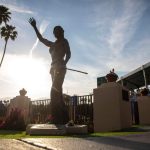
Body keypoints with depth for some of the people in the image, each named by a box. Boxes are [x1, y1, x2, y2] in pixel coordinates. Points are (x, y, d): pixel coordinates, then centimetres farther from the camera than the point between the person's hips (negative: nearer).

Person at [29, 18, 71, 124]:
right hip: (54, 68, 7)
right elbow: (41, 39, 35)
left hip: (60, 68, -7)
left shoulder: (64, 41, 8)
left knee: (54, 91, -19)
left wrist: (63, 63, -21)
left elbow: (68, 54, -4)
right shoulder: (52, 44, 26)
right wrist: (35, 27, 35)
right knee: (57, 92, 3)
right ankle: (63, 118, 5)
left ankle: (57, 118, -20)